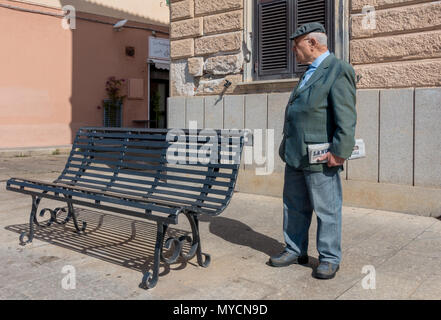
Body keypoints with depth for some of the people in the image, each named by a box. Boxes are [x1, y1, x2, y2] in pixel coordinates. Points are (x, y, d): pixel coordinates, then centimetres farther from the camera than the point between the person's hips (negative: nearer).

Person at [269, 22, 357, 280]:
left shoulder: (339, 71, -10)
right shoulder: (310, 72, 19)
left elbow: (346, 118, -18)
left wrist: (339, 152, -22)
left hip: (320, 158, -9)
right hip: (295, 155, 9)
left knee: (327, 210, 3)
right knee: (294, 207, 15)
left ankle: (329, 259, 17)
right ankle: (296, 251, 29)